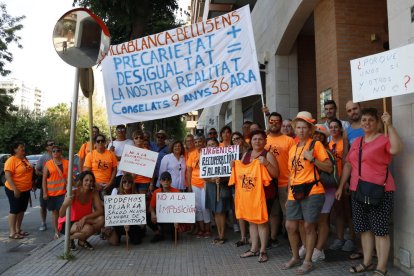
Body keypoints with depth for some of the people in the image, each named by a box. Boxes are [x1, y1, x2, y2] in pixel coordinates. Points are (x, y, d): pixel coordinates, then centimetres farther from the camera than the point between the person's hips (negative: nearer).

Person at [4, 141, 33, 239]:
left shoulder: (25, 159, 9)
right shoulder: (11, 160, -16)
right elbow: (8, 176, -21)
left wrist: (31, 185, 16)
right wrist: (15, 189, -26)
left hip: (25, 190, 8)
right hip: (14, 190, -8)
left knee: (21, 210, 13)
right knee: (14, 210, -1)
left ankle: (18, 229, 24)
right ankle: (12, 232, 7)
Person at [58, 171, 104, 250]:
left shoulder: (93, 193, -12)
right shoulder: (73, 193, -23)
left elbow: (100, 211, -17)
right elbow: (61, 215, -25)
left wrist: (85, 218, -28)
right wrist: (65, 204, -45)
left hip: (82, 221, 5)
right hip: (67, 223, -5)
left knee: (101, 220, -22)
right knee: (88, 229, -32)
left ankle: (82, 240, 2)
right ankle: (70, 238, 0)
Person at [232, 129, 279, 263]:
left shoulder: (268, 155, -6)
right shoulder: (246, 155, 12)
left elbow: (276, 174, -11)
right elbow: (240, 170, 21)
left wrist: (266, 163, -25)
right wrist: (234, 166, 2)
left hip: (262, 193, -6)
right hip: (247, 193, 6)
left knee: (261, 220, 1)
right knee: (251, 220, 13)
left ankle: (263, 250, 15)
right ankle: (254, 248, 26)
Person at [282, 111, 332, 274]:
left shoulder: (316, 144, -3)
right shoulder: (292, 149, 14)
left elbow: (329, 168, -6)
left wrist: (312, 158, -19)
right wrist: (289, 194, 18)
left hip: (312, 192, -6)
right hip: (294, 194, 6)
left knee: (309, 226, 2)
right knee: (290, 226, 8)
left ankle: (308, 261, 19)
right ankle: (295, 257, 29)